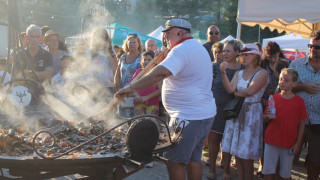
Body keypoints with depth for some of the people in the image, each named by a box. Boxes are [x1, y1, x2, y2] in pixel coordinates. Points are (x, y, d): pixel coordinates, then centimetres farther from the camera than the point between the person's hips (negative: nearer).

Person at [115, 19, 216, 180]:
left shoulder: (181, 50, -17)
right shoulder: (198, 47, 17)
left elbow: (161, 73, -32)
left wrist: (132, 87, -32)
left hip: (189, 117, -11)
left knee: (174, 160, -4)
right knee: (193, 159, 17)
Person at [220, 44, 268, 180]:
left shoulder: (262, 73, -5)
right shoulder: (239, 73, 11)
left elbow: (250, 91, -15)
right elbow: (230, 89, -4)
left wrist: (236, 93, 0)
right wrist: (223, 73, -14)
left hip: (251, 112, -5)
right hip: (236, 112, 5)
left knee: (246, 156, -2)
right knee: (237, 152, 8)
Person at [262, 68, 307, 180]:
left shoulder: (299, 101, -2)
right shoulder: (273, 98, 4)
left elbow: (301, 124, 0)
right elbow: (265, 119, 9)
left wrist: (298, 143, -4)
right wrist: (267, 116, -15)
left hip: (289, 143, -2)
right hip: (271, 140, 2)